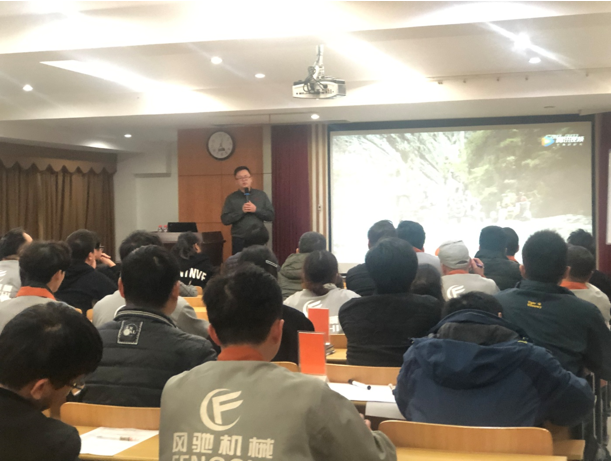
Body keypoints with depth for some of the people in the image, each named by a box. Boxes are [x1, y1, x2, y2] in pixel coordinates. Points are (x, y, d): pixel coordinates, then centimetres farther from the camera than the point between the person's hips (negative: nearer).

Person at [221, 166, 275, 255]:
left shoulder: (261, 195, 7)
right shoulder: (231, 198, 4)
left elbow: (271, 216, 3)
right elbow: (225, 219, -4)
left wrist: (256, 210, -11)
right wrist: (241, 211, -14)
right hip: (239, 240, -1)